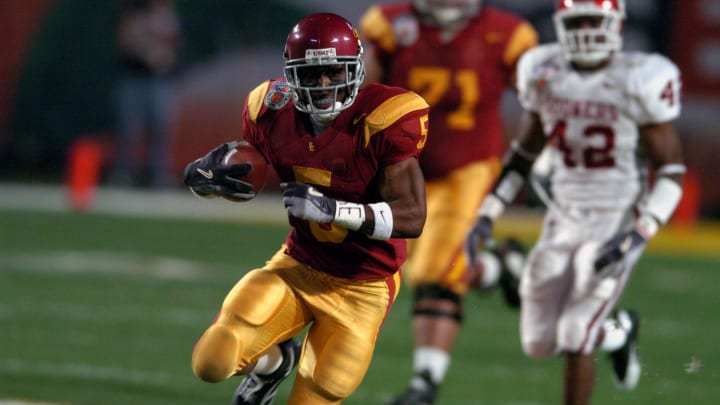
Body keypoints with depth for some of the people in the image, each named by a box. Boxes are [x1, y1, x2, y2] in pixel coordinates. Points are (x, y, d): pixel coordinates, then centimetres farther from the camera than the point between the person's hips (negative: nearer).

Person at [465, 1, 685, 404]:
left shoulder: (641, 81, -15)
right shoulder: (544, 73, -1)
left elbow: (670, 172, -11)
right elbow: (525, 151, 14)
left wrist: (637, 237, -22)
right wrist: (488, 215, 8)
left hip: (617, 225, -5)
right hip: (564, 220, 5)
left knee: (575, 339, -12)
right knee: (539, 344, 7)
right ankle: (619, 333, 38)